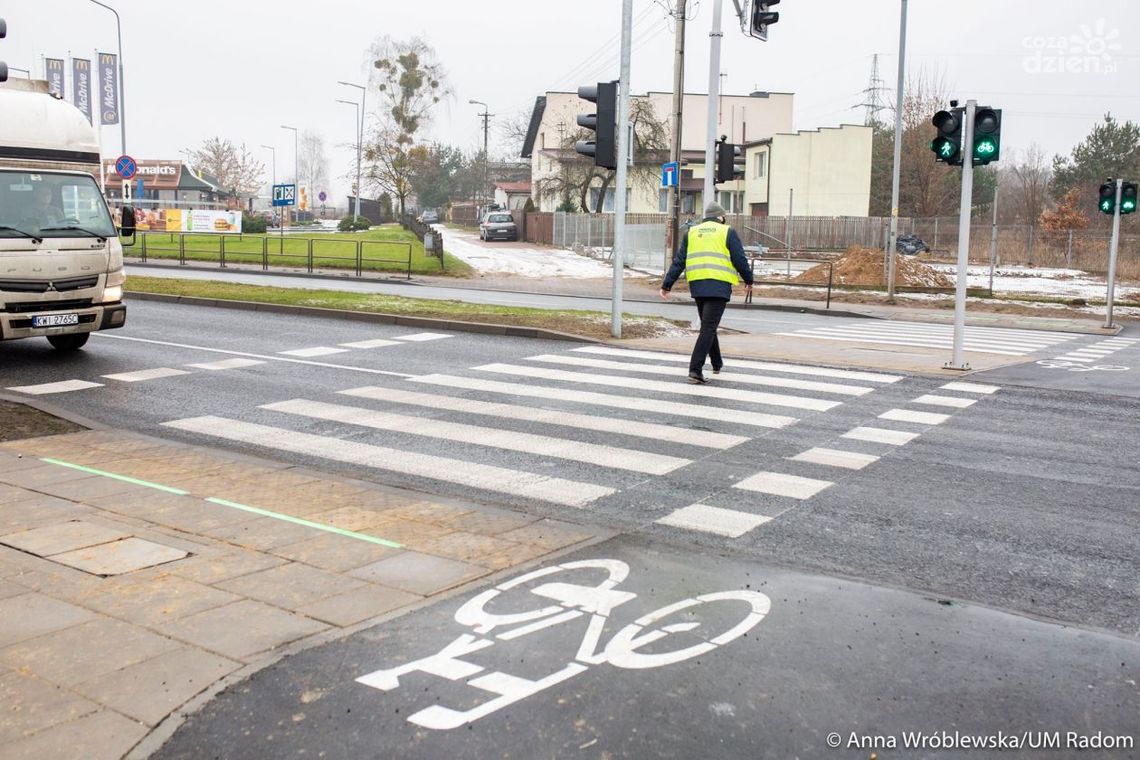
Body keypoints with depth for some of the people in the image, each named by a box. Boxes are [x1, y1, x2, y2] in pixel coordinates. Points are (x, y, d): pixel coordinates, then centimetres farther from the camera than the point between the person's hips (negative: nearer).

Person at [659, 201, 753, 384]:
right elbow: (740, 260, 0)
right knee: (708, 327, -7)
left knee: (708, 325, 21)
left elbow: (678, 262, 8)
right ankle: (695, 369, -16)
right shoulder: (728, 232, 4)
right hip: (719, 286, -4)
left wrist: (666, 285, 8)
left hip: (697, 285, 4)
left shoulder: (691, 232, 14)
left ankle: (717, 363, 33)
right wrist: (748, 280, 15)